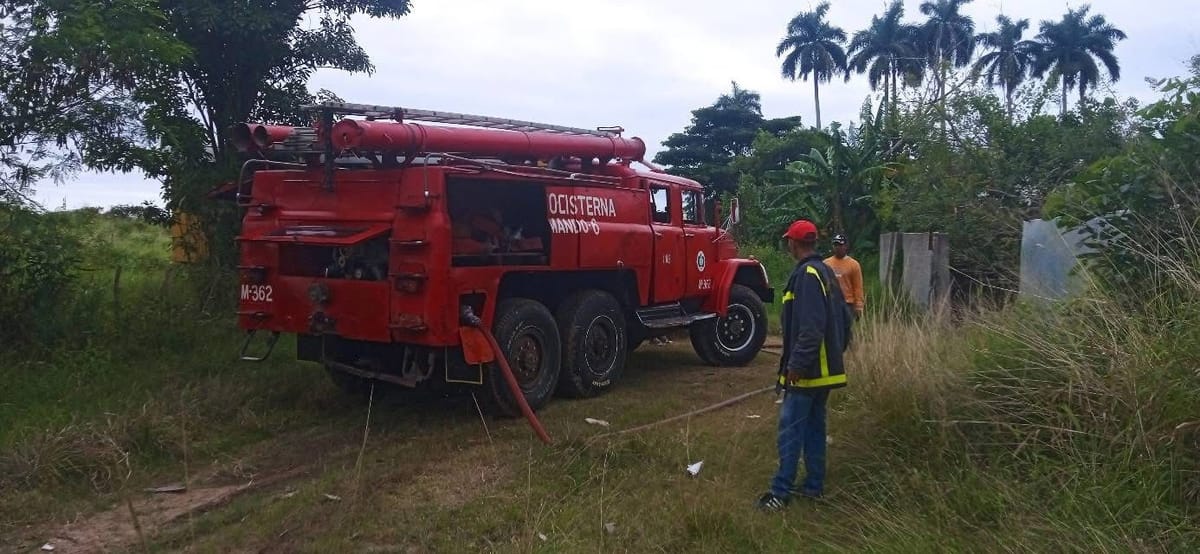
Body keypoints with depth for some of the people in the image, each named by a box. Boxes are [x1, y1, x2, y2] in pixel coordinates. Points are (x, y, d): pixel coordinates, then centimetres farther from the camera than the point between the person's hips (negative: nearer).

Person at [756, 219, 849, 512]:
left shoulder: (806, 275, -18)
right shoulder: (826, 273, 12)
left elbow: (810, 327, -26)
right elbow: (842, 320, 17)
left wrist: (797, 364, -24)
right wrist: (835, 353, 24)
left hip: (807, 370, -10)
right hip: (826, 368, 10)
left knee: (791, 429, -5)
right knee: (814, 426, 16)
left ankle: (781, 492, -1)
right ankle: (814, 485, 23)